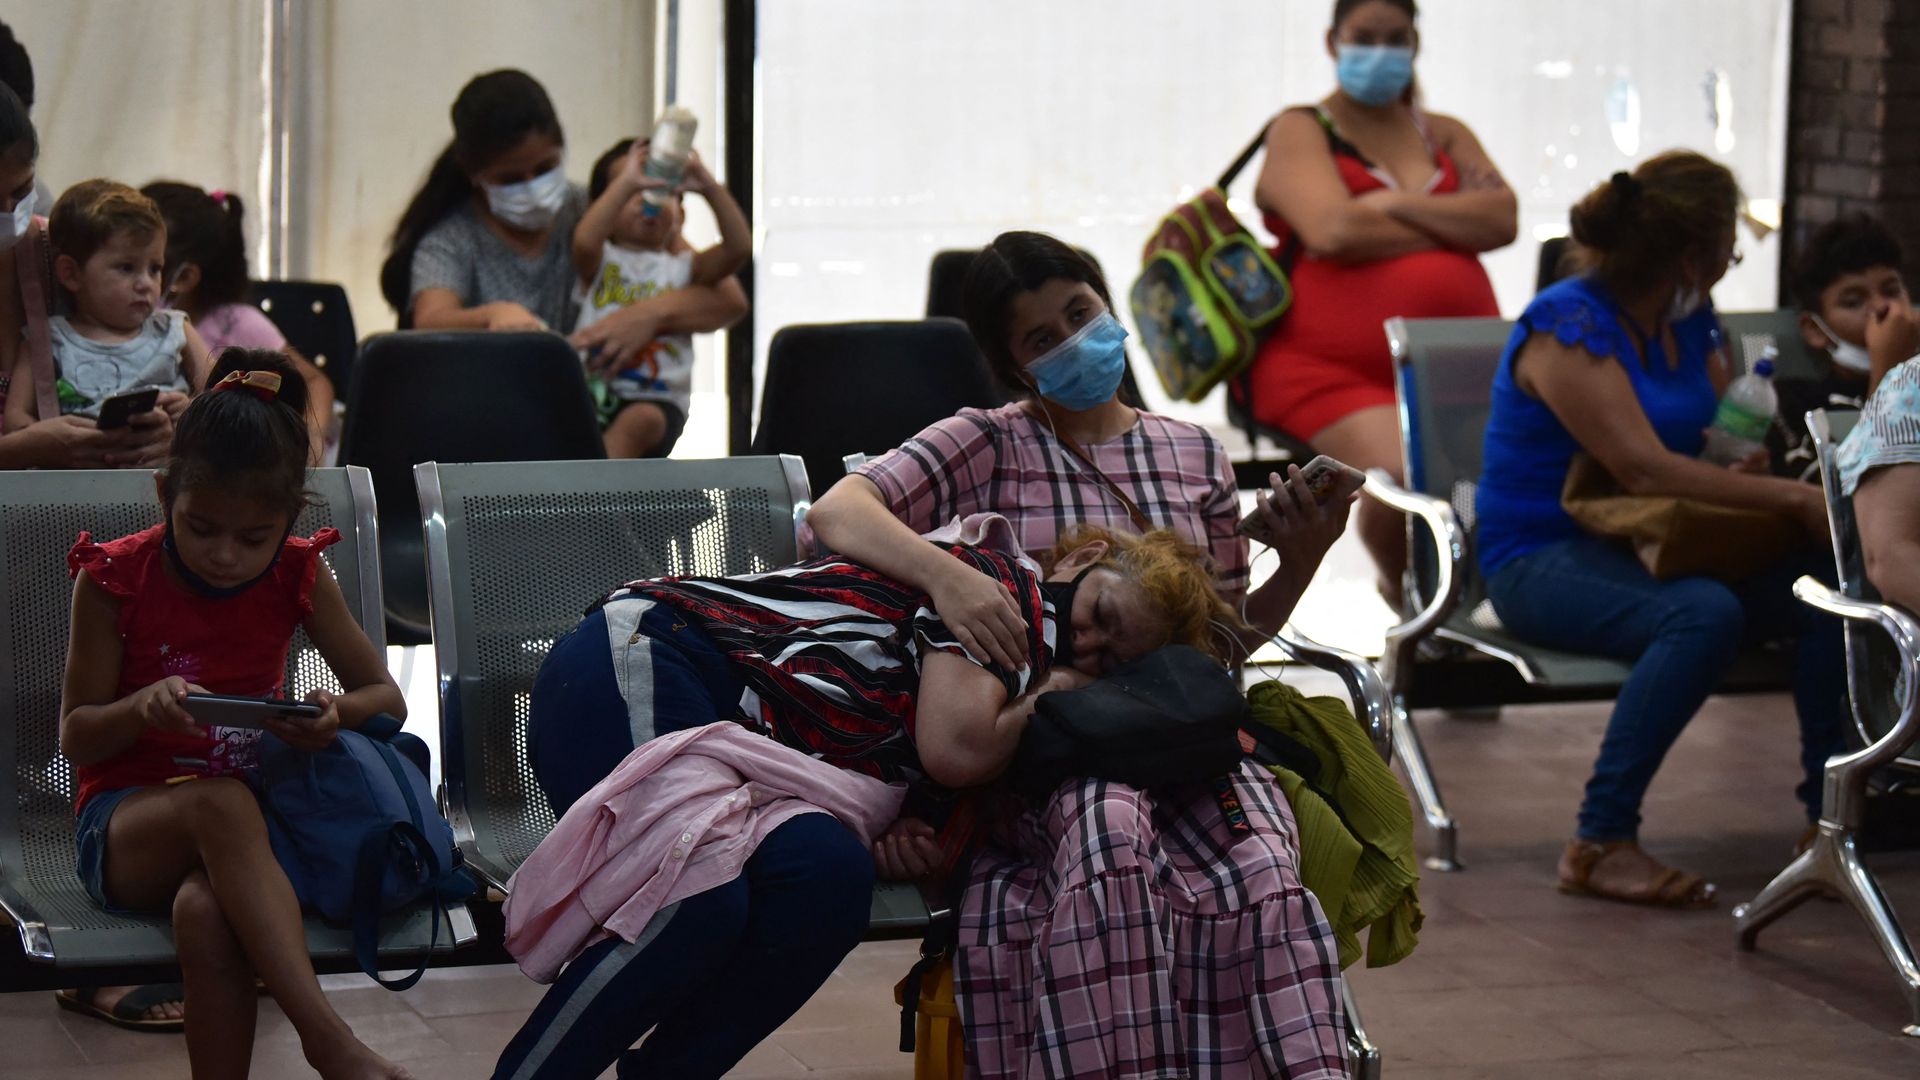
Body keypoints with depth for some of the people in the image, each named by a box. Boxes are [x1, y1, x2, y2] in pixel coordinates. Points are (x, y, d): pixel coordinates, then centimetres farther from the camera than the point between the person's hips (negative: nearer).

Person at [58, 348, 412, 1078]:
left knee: (206, 913, -40)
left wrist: (339, 714, -17)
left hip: (243, 819, 1)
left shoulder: (296, 577, 2)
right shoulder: (114, 580, -4)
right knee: (221, 803, -40)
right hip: (126, 820, -1)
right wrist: (143, 709, -23)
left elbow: (387, 697, 8)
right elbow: (75, 737, 0)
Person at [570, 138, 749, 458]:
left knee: (642, 420, -34)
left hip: (655, 400, 0)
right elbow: (585, 240, -14)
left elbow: (739, 247, 0)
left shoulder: (682, 267, 16)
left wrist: (710, 188, -9)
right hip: (593, 393, 1)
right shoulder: (601, 261, 12)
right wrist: (627, 183, -15)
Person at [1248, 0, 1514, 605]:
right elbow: (1334, 230, -10)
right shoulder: (1301, 131, 9)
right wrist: (1456, 227, 2)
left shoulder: (1444, 136, 24)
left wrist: (1397, 204, -6)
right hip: (1328, 368, -4)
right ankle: (1406, 592, 3)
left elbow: (1503, 218, 5)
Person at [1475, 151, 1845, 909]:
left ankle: (1828, 815, -6)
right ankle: (1600, 843, -29)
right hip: (1542, 557, -7)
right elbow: (1643, 468, -23)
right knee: (1704, 613, -37)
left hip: (1651, 547, 7)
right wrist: (1795, 499, -25)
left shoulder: (1690, 322, 11)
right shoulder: (1569, 326, -15)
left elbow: (1735, 441, 14)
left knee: (1830, 589, -17)